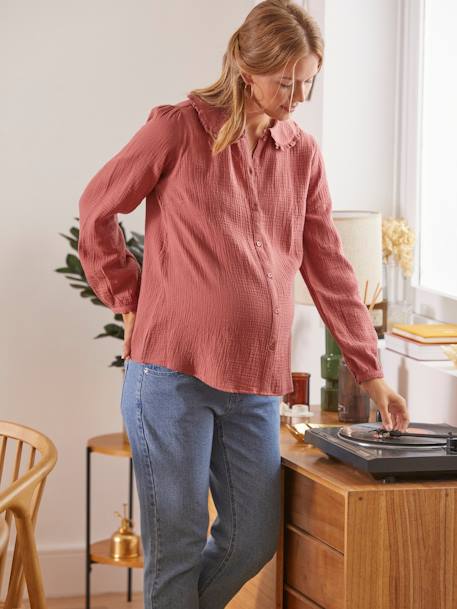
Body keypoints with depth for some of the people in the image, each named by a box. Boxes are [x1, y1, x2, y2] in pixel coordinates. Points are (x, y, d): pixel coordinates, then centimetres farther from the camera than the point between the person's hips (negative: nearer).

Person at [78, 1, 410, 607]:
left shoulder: (303, 153, 10)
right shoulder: (178, 127, -5)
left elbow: (329, 268, 11)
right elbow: (97, 210, 4)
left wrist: (371, 372, 9)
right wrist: (132, 302, 4)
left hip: (256, 381, 5)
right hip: (173, 371, -5)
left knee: (254, 541, 8)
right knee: (177, 547, 0)